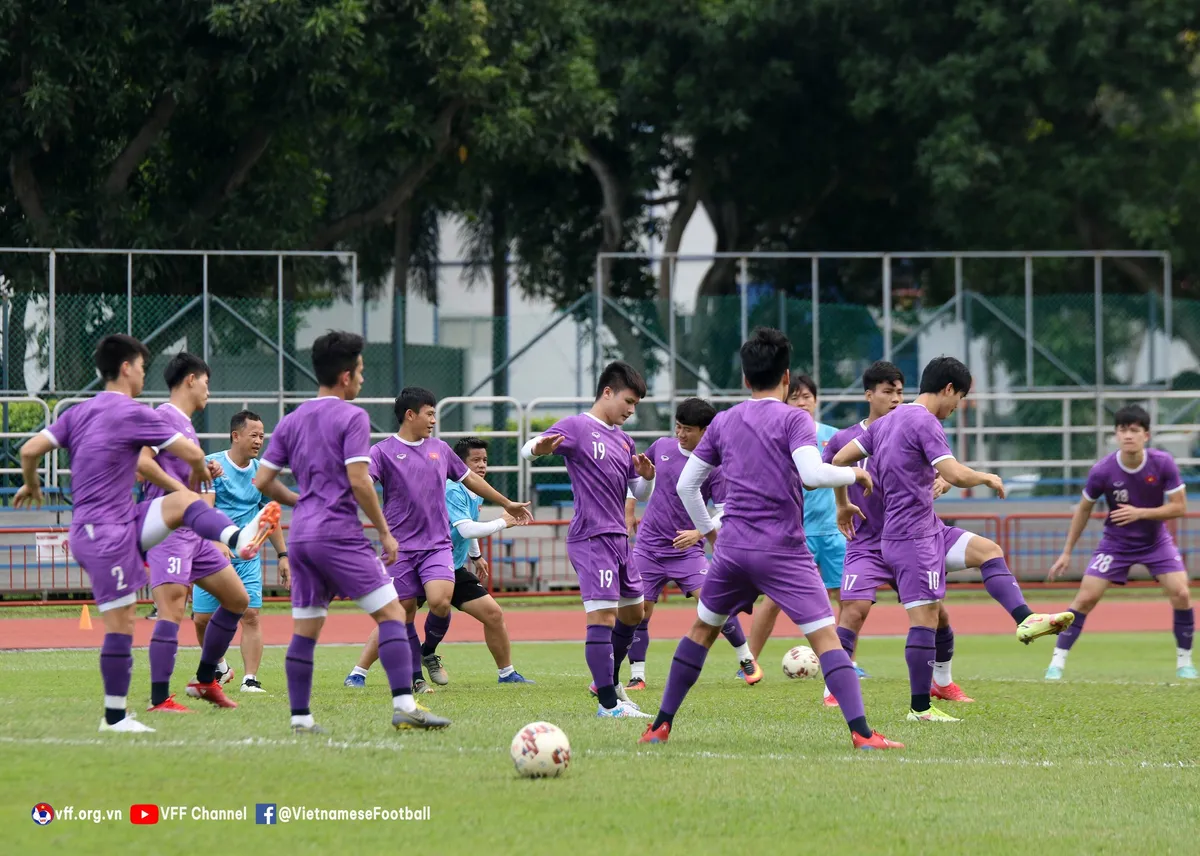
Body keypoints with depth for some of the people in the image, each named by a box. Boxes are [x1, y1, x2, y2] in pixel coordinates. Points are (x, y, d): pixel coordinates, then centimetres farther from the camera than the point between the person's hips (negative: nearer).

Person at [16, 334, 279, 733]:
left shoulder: (79, 413, 11)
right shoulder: (133, 414, -11)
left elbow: (30, 450, 6)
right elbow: (191, 452, -9)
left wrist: (31, 484, 26)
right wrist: (200, 472, 14)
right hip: (107, 533, -9)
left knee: (183, 502, 10)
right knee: (120, 622, -7)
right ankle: (114, 716, -6)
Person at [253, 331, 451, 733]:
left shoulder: (291, 421, 13)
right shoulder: (351, 417, -7)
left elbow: (261, 481, 13)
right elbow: (358, 481, -14)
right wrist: (385, 531, -7)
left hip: (301, 535, 7)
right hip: (340, 532, -7)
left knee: (305, 628, 11)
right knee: (391, 613, -6)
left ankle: (300, 717, 8)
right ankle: (404, 705, -16)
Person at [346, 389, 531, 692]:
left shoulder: (440, 449, 14)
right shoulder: (384, 451, -1)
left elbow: (470, 479, 27)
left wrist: (507, 504, 35)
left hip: (437, 544, 2)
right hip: (401, 546, -2)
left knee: (440, 601, -19)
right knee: (405, 611, 0)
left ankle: (429, 653, 8)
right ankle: (416, 676, 14)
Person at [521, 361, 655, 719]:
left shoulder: (624, 440, 18)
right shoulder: (577, 427, -6)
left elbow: (641, 495, 20)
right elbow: (527, 449, -17)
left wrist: (647, 476, -3)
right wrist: (538, 448, -41)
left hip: (618, 539, 9)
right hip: (591, 538, -9)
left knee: (633, 612, 19)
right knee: (603, 615, -14)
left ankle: (607, 681, 37)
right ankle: (608, 703, -15)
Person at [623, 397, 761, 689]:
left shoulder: (714, 467, -10)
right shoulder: (662, 447, 2)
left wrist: (698, 533, -26)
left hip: (687, 549, -3)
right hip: (648, 547, 3)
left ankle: (746, 659, 5)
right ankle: (636, 677, 10)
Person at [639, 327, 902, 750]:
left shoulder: (723, 422, 11)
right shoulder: (793, 419, -5)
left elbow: (686, 484, 15)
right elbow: (812, 474, -21)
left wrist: (708, 528, 27)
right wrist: (853, 474, -4)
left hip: (732, 548, 5)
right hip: (783, 551, -5)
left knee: (703, 628, 21)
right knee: (825, 636, -7)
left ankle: (661, 725, 23)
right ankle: (861, 731, -20)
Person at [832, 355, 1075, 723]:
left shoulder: (887, 422, 14)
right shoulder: (925, 423, -14)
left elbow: (840, 459, 16)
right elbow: (956, 475, -24)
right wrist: (988, 478, -6)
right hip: (914, 536, -10)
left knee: (989, 551, 10)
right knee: (925, 616, -9)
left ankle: (1025, 620, -4)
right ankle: (920, 708, -7)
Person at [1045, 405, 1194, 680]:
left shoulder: (1163, 463, -20)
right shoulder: (1103, 471, -20)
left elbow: (1179, 507, -14)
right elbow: (1084, 510, -3)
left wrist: (1140, 513, -28)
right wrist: (1067, 552, 2)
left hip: (1156, 541, 0)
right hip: (1116, 543, 0)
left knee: (1180, 594, -15)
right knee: (1085, 598, -10)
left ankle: (1184, 662, 2)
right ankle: (1057, 662, -2)